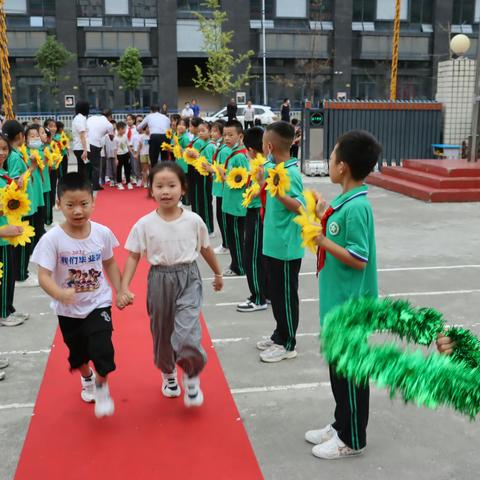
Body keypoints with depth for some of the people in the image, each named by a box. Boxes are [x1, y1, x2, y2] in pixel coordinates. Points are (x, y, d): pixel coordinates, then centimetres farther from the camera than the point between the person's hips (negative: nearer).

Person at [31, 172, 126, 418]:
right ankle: (87, 378, 54)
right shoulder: (52, 239, -22)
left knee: (102, 349, -13)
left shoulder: (102, 233, -14)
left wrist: (121, 291, 2)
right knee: (77, 351, 21)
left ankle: (101, 387, 18)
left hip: (98, 303, 0)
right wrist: (60, 293, -44)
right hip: (68, 309, 0)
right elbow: (44, 276, -26)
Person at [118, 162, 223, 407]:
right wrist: (124, 288, -14)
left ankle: (192, 377, 12)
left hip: (188, 278, -1)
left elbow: (205, 248, 10)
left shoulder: (193, 220, -6)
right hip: (160, 279, 1)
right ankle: (168, 374, 46)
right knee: (162, 332, 17)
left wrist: (217, 273, 23)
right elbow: (133, 256, -4)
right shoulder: (144, 224, -8)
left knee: (187, 335, -17)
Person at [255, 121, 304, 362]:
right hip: (274, 243, 9)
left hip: (286, 247, -9)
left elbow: (300, 207, -23)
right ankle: (280, 335, 34)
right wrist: (262, 182, 16)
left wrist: (279, 193, -32)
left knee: (286, 295, 4)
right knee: (275, 292, 19)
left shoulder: (290, 173, -19)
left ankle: (287, 344, 17)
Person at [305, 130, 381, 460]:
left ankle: (353, 440, 20)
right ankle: (341, 425, 35)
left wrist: (322, 240, -20)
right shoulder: (345, 201, 6)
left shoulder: (357, 207, -22)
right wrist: (324, 217, 8)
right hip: (337, 299, 9)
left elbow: (358, 259, -23)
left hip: (349, 304, -9)